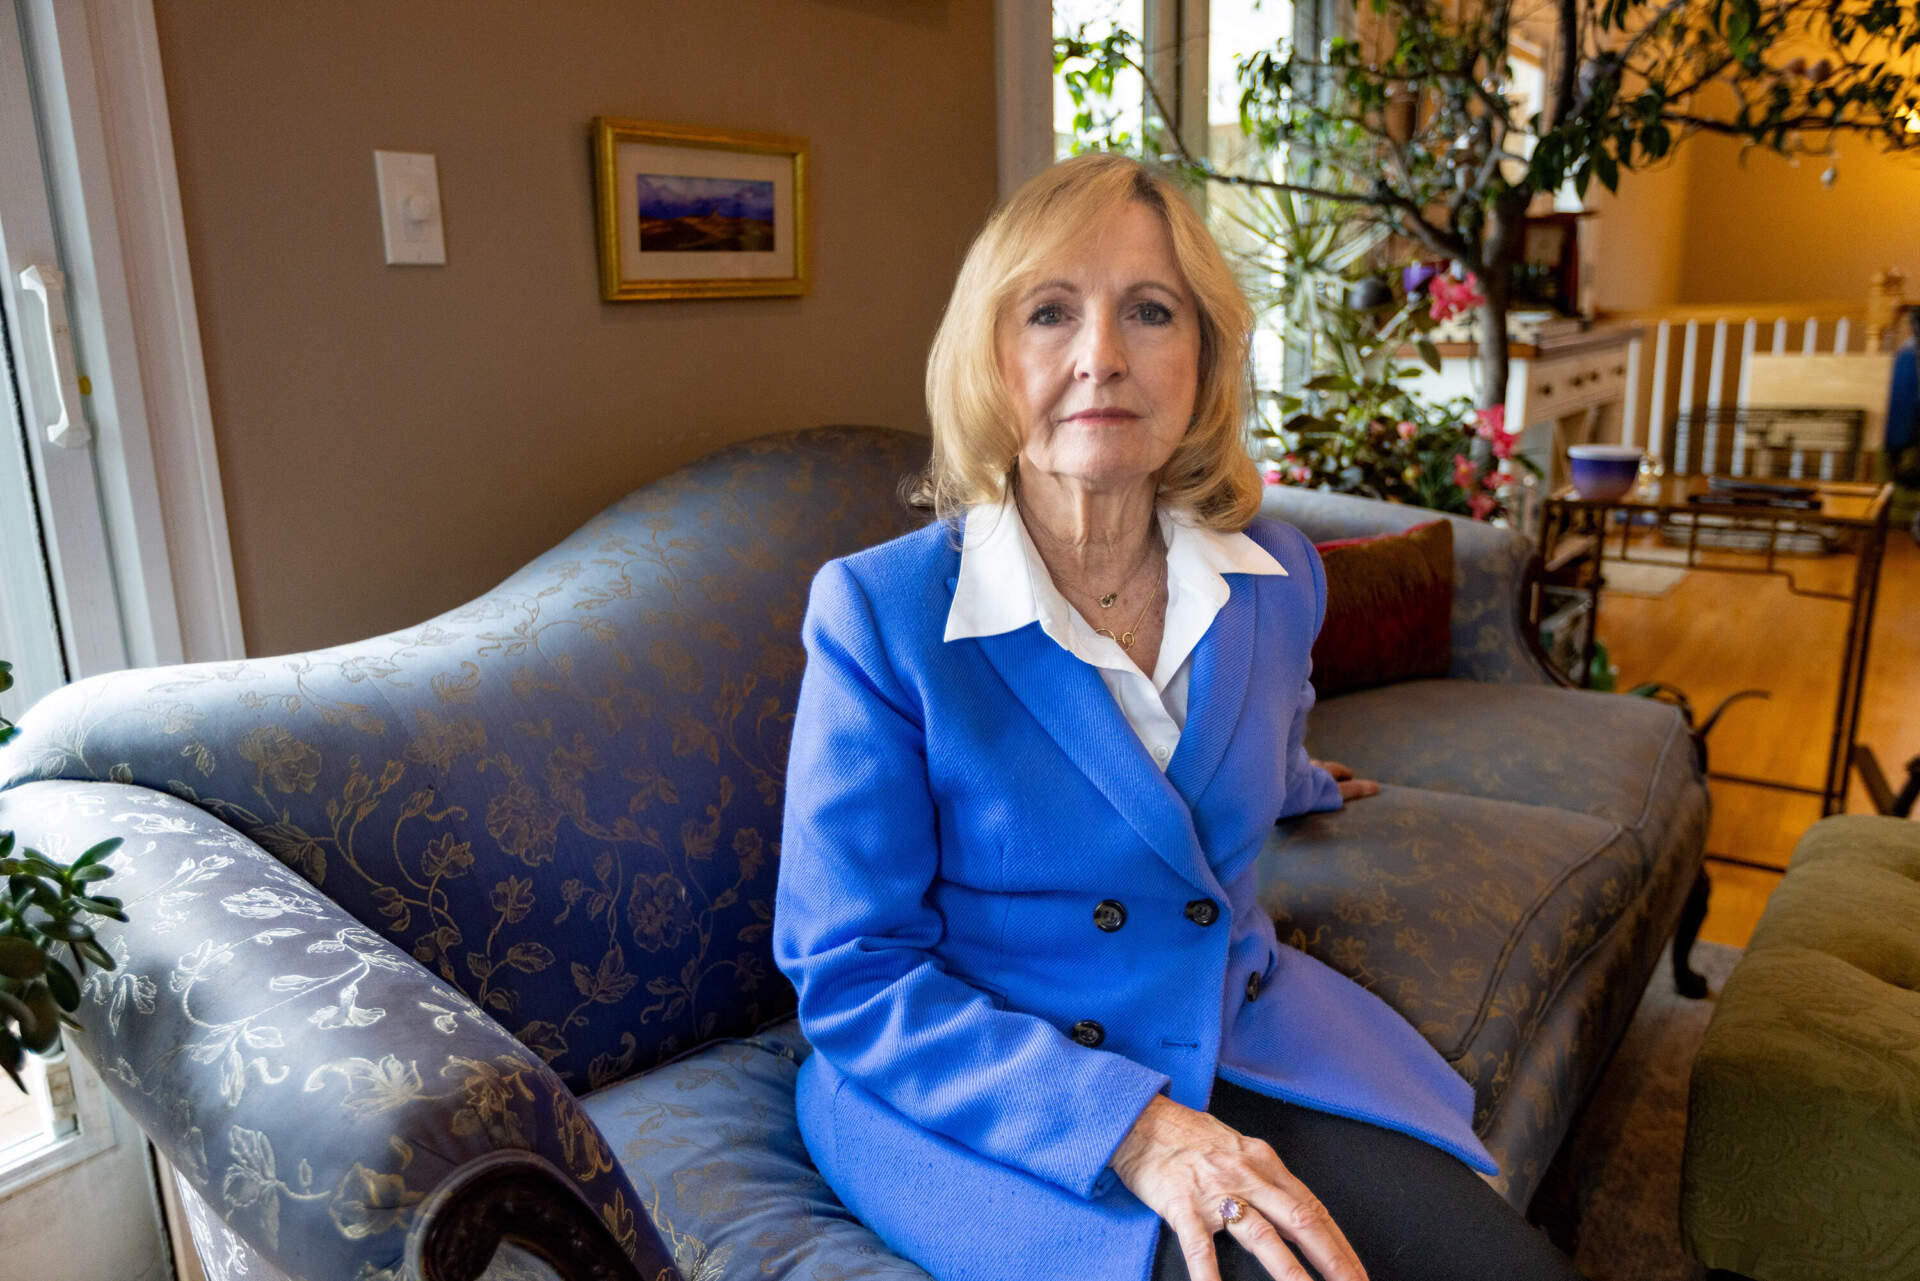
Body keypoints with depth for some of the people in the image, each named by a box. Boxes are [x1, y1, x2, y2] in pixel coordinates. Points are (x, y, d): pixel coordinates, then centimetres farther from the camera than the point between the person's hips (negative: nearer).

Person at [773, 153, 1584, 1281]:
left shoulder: (1279, 581, -2)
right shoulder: (878, 612, -17)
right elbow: (852, 977, -16)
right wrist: (1133, 1126, -25)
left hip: (1247, 1040, 5)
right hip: (976, 1092, -4)